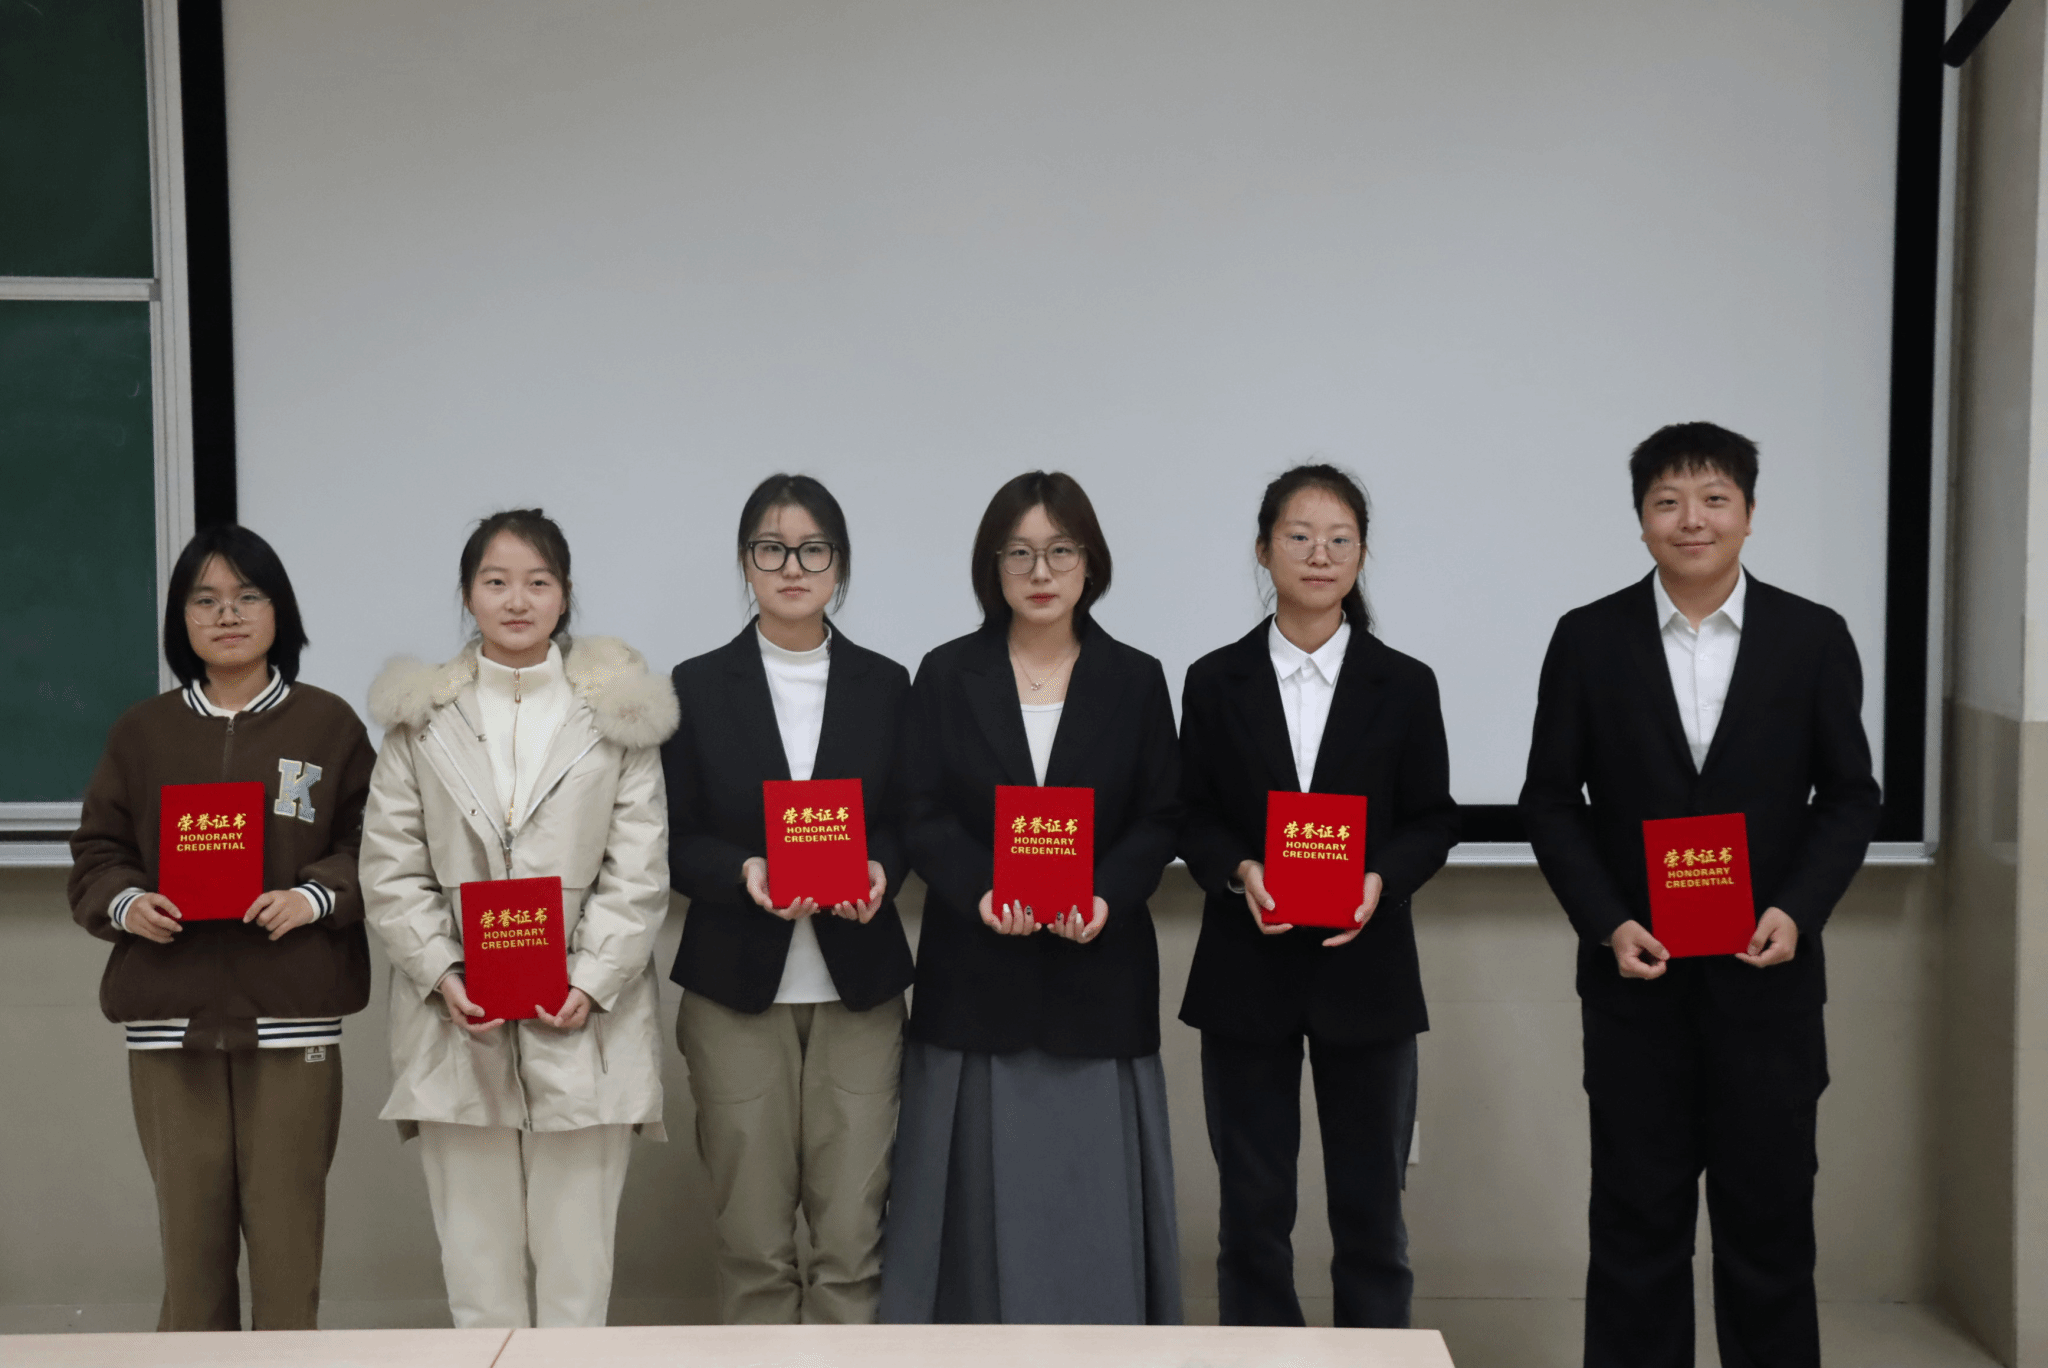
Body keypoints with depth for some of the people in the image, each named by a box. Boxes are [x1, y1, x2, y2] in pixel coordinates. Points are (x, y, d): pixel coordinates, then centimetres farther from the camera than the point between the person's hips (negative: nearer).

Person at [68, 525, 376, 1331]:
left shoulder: (327, 724, 5)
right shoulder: (142, 732, 11)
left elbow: (374, 848, 4)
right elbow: (95, 857, 13)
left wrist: (315, 896, -13)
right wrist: (125, 903, -8)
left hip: (292, 1015, -2)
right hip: (167, 1017, 2)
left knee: (287, 1227, -1)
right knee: (189, 1227, 4)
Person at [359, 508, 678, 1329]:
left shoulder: (616, 711, 6)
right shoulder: (422, 715, 10)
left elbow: (638, 872, 2)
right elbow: (390, 869, 6)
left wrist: (592, 983, -11)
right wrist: (443, 975, -8)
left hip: (583, 1022, -1)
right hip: (458, 1024, 1)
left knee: (577, 1263, 3)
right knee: (476, 1262, 6)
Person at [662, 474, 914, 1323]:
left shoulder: (886, 685, 7)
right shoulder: (698, 686, 3)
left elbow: (908, 824, 9)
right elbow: (675, 840, 2)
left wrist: (881, 870, -13)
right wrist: (744, 872, -18)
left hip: (858, 987, 1)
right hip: (738, 985, -1)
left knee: (852, 1233, -2)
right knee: (752, 1237, 4)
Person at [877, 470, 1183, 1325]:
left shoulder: (1135, 680, 6)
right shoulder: (947, 676, 5)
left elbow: (1159, 819, 2)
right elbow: (926, 816, -1)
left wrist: (1105, 896, -16)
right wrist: (982, 893, -19)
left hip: (1097, 973, 0)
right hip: (976, 974, 0)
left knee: (1091, 1191, 1)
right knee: (983, 1192, 4)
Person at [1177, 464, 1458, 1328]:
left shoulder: (1403, 686, 3)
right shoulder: (1215, 682, 3)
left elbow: (1433, 820, 4)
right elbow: (1192, 817, 3)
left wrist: (1380, 879, -15)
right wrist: (1240, 872, -17)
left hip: (1366, 969, 0)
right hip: (1248, 971, 0)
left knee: (1370, 1206, 8)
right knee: (1253, 1206, 8)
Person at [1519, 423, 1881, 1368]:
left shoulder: (1814, 638, 1)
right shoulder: (1588, 639, 0)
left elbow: (1849, 795, 4)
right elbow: (1550, 800, 1)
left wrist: (1798, 909, -11)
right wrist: (1608, 923, -10)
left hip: (1766, 971, 0)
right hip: (1636, 971, 0)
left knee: (1769, 1210, 8)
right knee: (1636, 1217, 7)